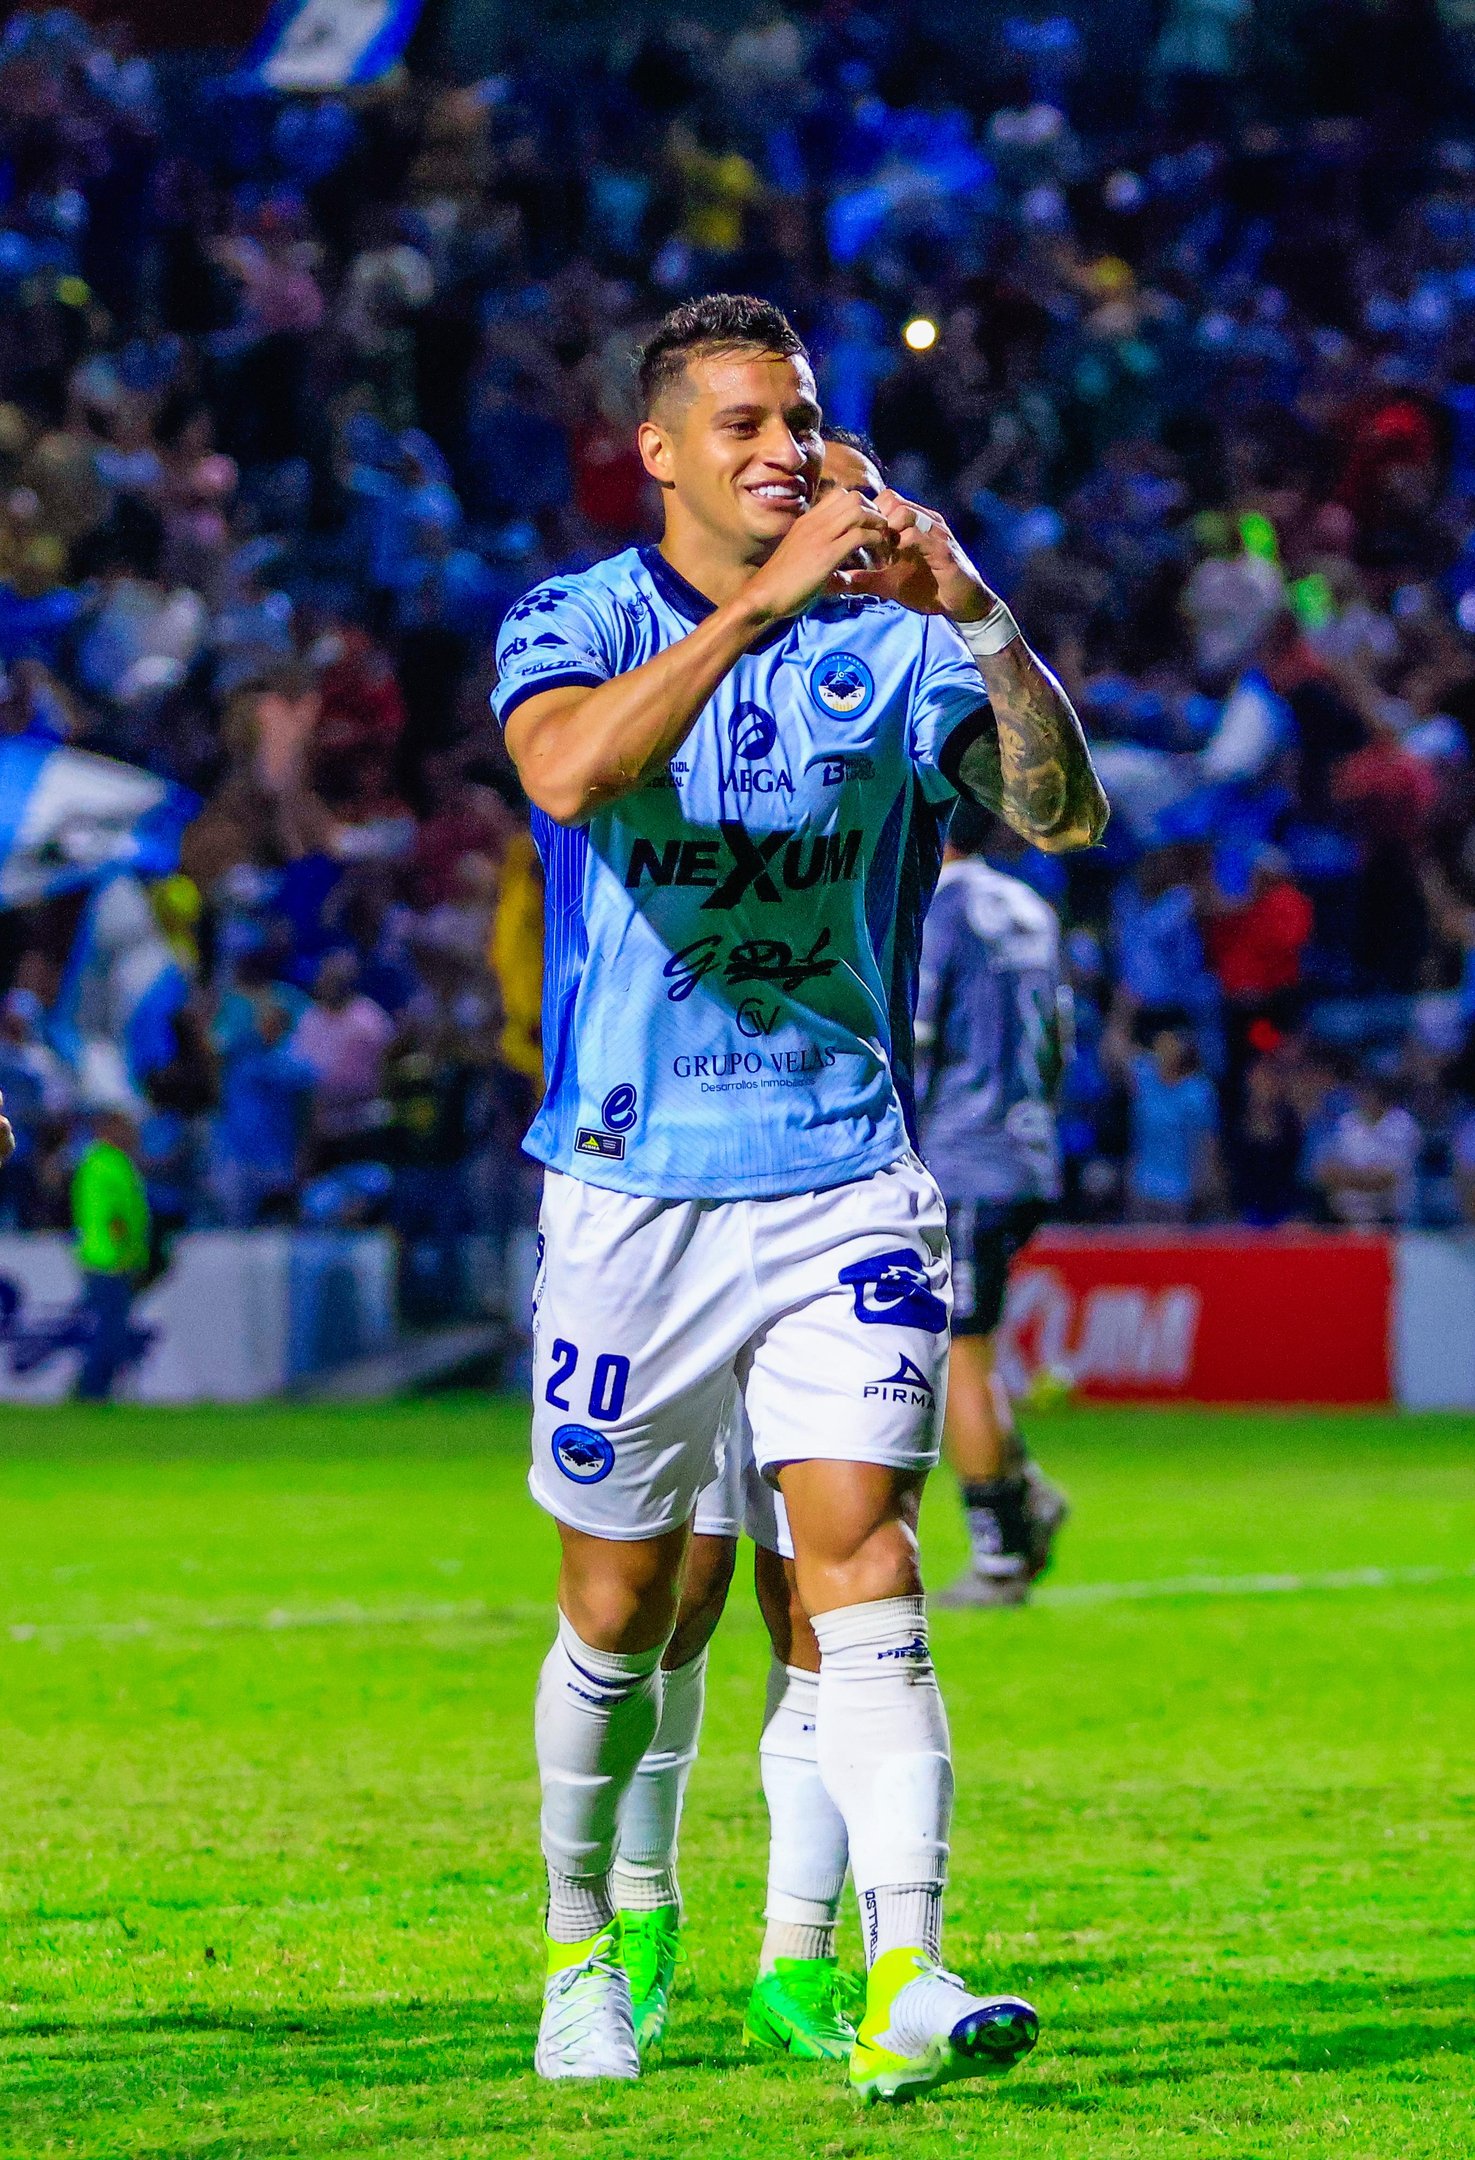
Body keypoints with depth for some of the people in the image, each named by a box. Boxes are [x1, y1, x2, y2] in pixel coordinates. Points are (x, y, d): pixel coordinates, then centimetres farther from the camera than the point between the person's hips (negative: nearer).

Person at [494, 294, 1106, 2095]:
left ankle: (904, 1981, -20)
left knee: (862, 1574, -12)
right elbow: (573, 769, -25)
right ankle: (579, 1949, 29)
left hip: (848, 1184, 1)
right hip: (635, 1186, -1)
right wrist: (759, 603, -31)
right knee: (622, 1613, 8)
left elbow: (1062, 814, -9)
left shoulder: (887, 640, 4)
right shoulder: (571, 626, -1)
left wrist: (980, 618, -23)